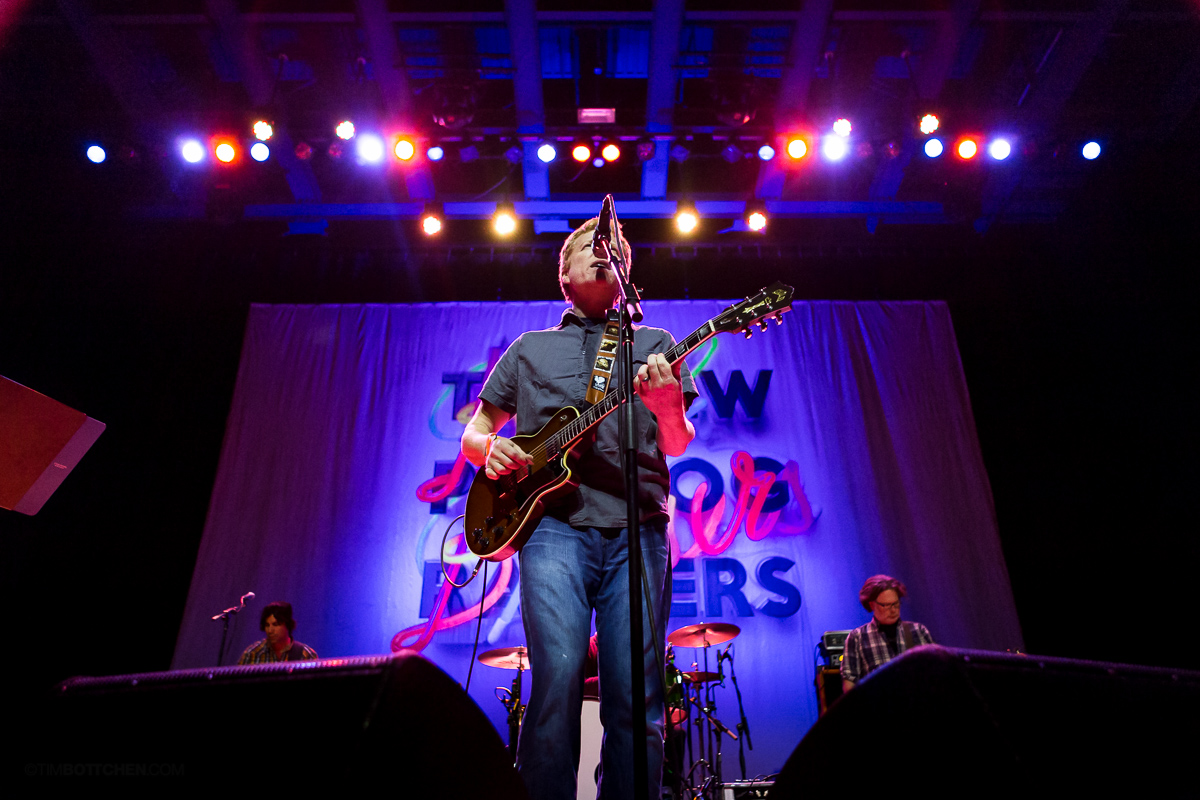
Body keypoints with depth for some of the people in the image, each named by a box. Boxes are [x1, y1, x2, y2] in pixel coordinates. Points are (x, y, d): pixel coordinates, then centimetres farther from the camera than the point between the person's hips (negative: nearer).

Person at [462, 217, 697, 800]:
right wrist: (489, 448, -1)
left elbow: (678, 444, 10)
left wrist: (667, 406, -13)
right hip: (554, 522, 0)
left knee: (636, 697, -5)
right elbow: (473, 432, 24)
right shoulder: (529, 349, 22)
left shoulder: (653, 344, 21)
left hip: (637, 526, 1)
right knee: (558, 676, -15)